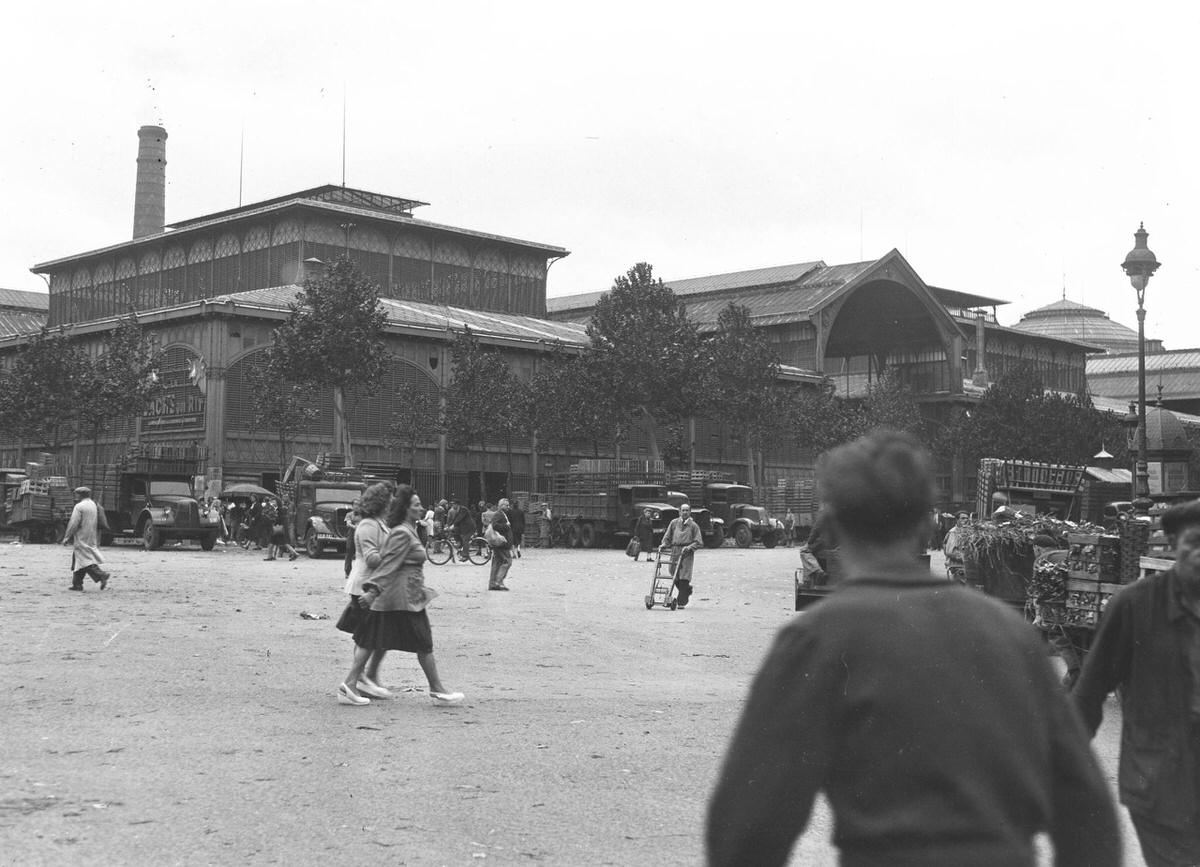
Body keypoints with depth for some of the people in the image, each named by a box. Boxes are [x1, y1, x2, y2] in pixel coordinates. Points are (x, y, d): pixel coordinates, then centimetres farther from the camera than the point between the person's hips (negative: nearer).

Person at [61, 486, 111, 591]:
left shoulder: (79, 506, -12)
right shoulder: (94, 505, 13)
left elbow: (73, 524, -16)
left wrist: (66, 537, -10)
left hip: (82, 538, -8)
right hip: (92, 539, 8)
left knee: (86, 560, -8)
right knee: (78, 560, 14)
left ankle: (102, 575, -20)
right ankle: (77, 584, 14)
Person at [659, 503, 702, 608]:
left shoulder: (693, 525, 6)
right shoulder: (674, 523, 13)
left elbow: (698, 542, 2)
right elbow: (667, 537, 16)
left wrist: (690, 547, -13)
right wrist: (664, 545, -2)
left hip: (687, 553, -3)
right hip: (675, 551, 3)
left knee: (684, 578, -10)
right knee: (675, 576, 1)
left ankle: (682, 602, -6)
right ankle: (688, 589, 30)